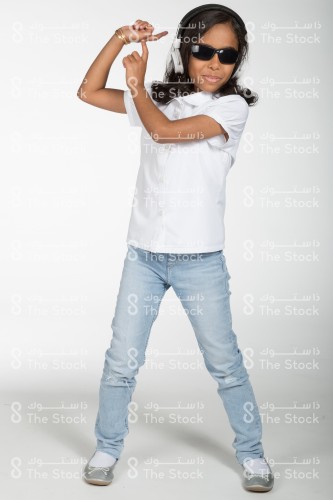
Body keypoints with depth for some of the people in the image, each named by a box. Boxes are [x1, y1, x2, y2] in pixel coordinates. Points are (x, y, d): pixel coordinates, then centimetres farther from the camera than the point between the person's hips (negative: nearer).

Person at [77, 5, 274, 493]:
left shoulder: (232, 107, -7)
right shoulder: (159, 98, 8)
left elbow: (164, 131, -18)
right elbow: (89, 92, 9)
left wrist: (137, 82, -3)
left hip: (199, 259, -3)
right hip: (143, 254, 4)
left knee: (225, 362, 7)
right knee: (121, 360, 8)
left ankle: (251, 453, 25)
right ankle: (107, 449, 26)